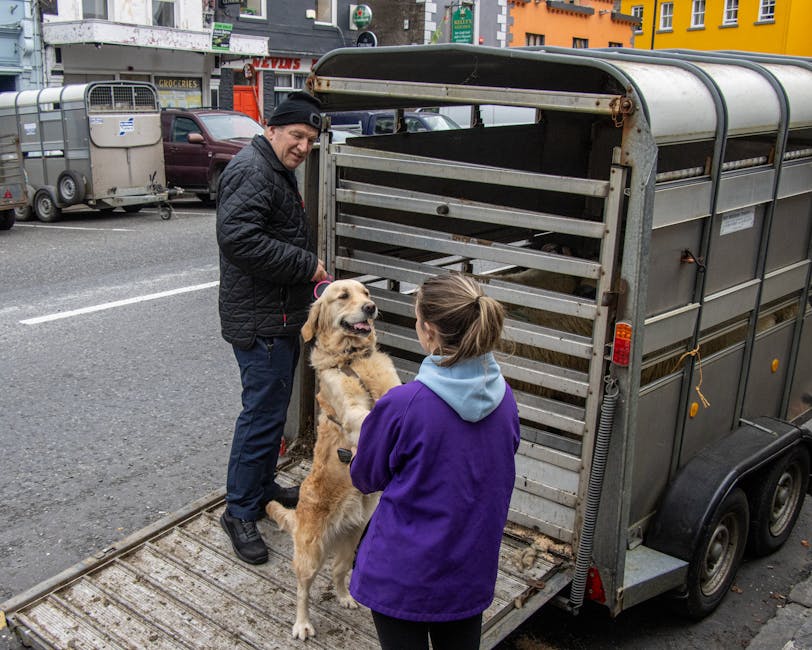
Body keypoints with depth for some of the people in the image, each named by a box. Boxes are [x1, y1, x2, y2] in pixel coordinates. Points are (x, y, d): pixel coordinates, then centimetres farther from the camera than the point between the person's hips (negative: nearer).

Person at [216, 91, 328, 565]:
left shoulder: (280, 172, 18)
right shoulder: (251, 171, -17)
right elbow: (238, 238, -31)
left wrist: (312, 275, 14)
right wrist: (306, 264, -23)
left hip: (283, 316, 11)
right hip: (260, 320, -11)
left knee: (273, 406, 20)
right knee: (263, 411, -6)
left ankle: (262, 485, 36)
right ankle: (240, 512, 7)